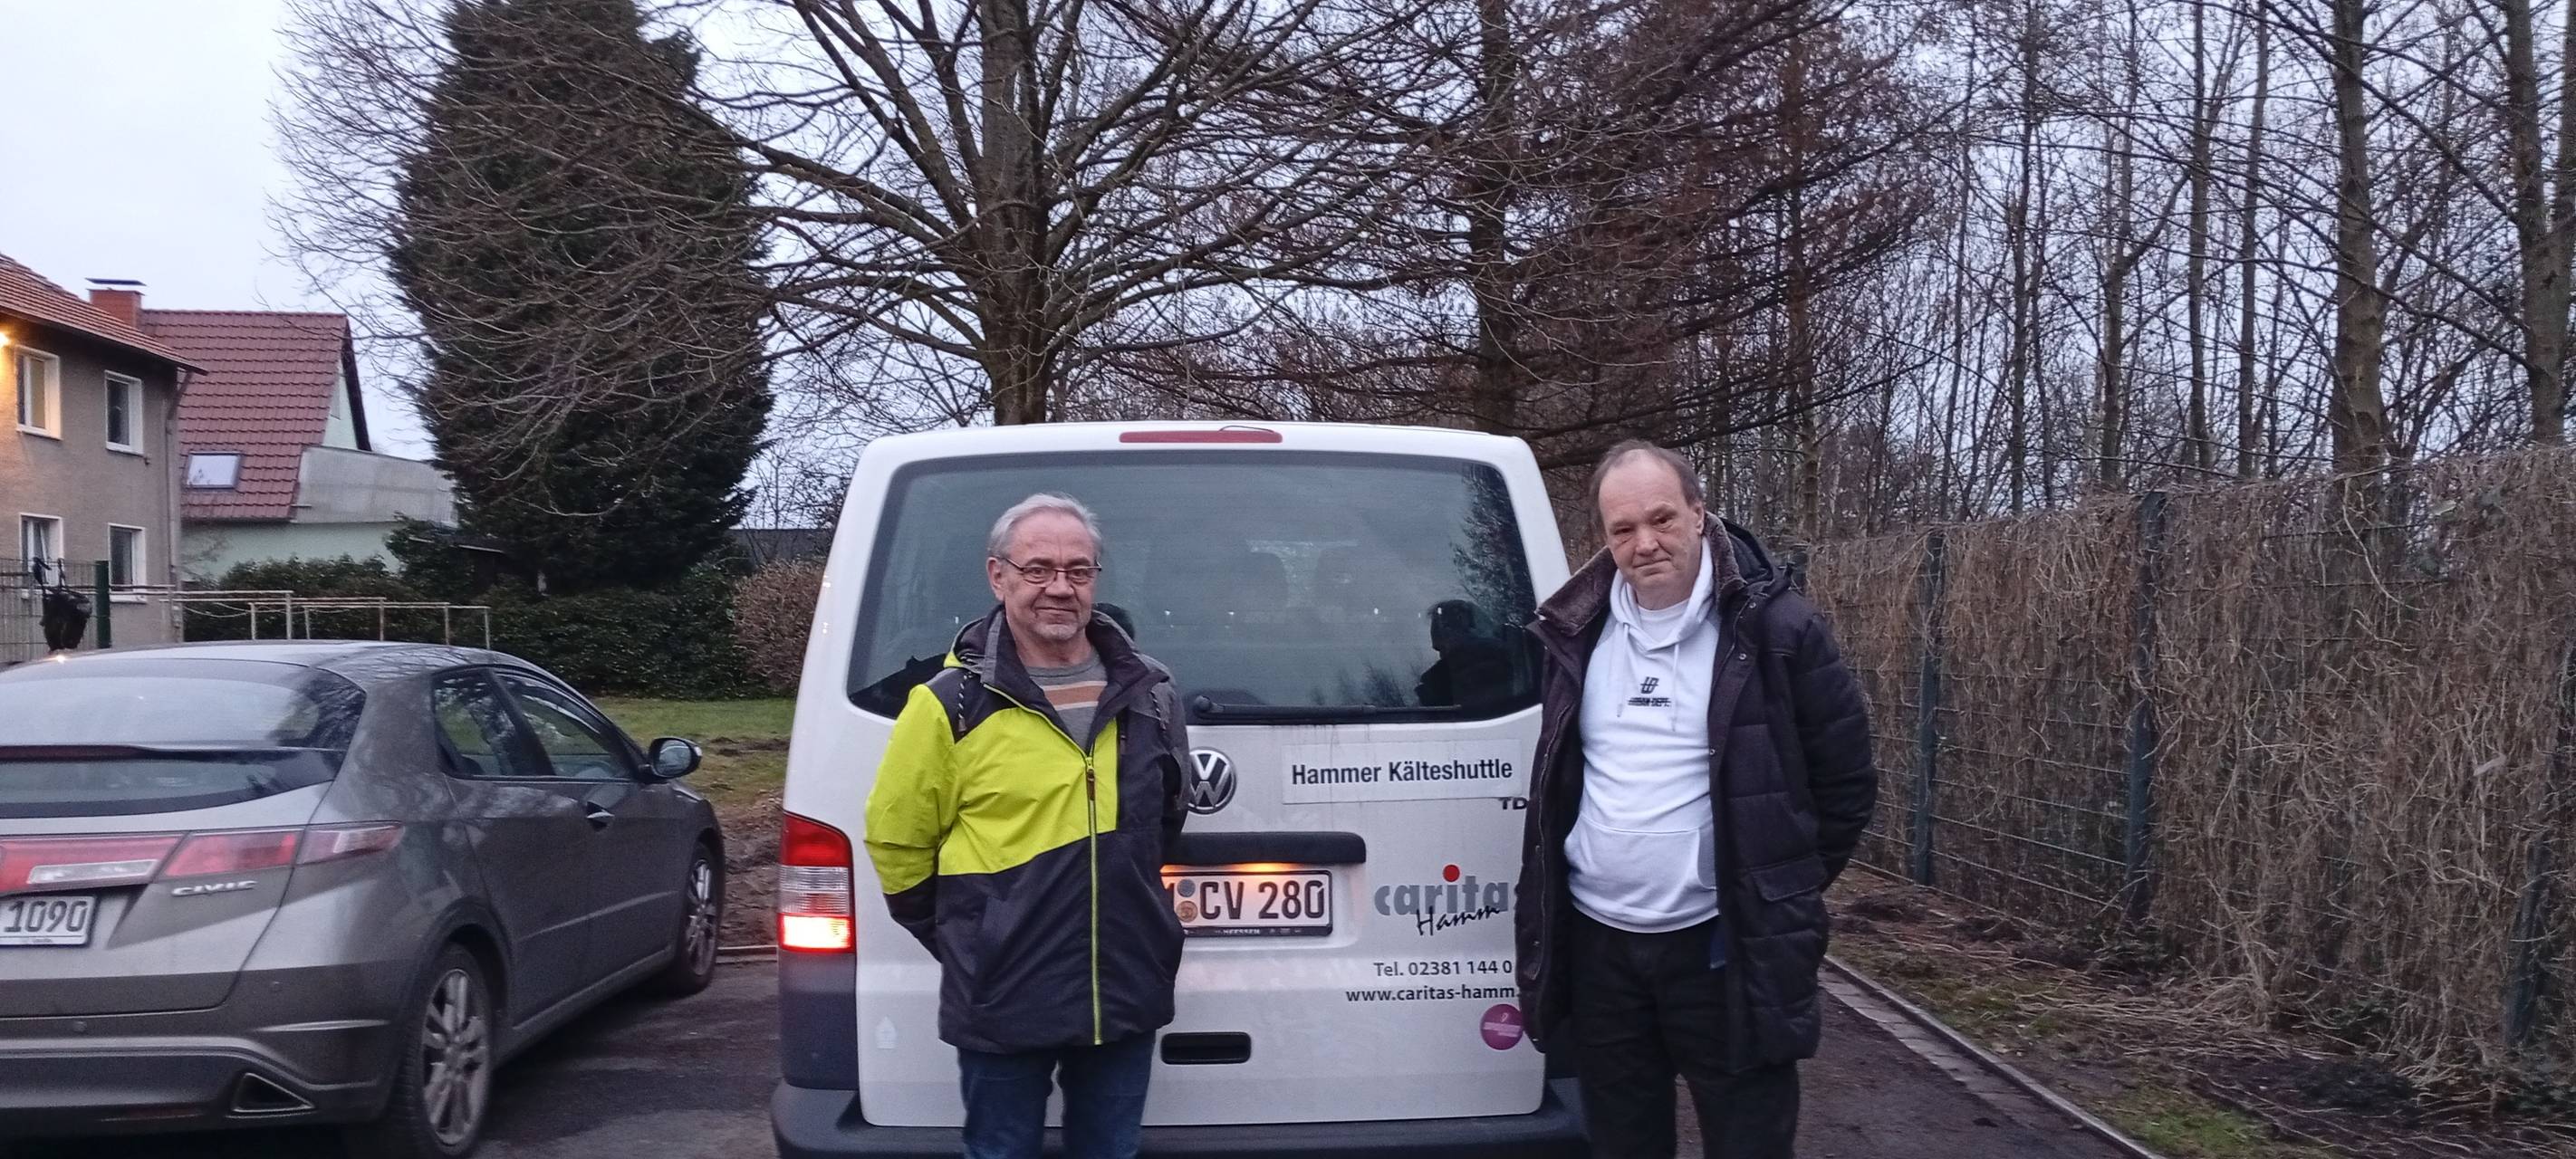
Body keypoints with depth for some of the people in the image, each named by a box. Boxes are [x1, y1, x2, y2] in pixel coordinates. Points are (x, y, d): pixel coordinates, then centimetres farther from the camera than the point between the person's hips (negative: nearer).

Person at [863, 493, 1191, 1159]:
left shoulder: (1148, 693, 4)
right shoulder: (951, 704, -9)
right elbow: (896, 839, -2)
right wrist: (960, 938, 4)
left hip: (1127, 992, 4)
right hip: (1002, 1004, -4)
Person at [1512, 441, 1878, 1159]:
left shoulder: (1773, 627, -8)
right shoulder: (1575, 633, 5)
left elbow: (1846, 777, 0)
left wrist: (1790, 889, 2)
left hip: (1729, 945, -4)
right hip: (1597, 943, 4)